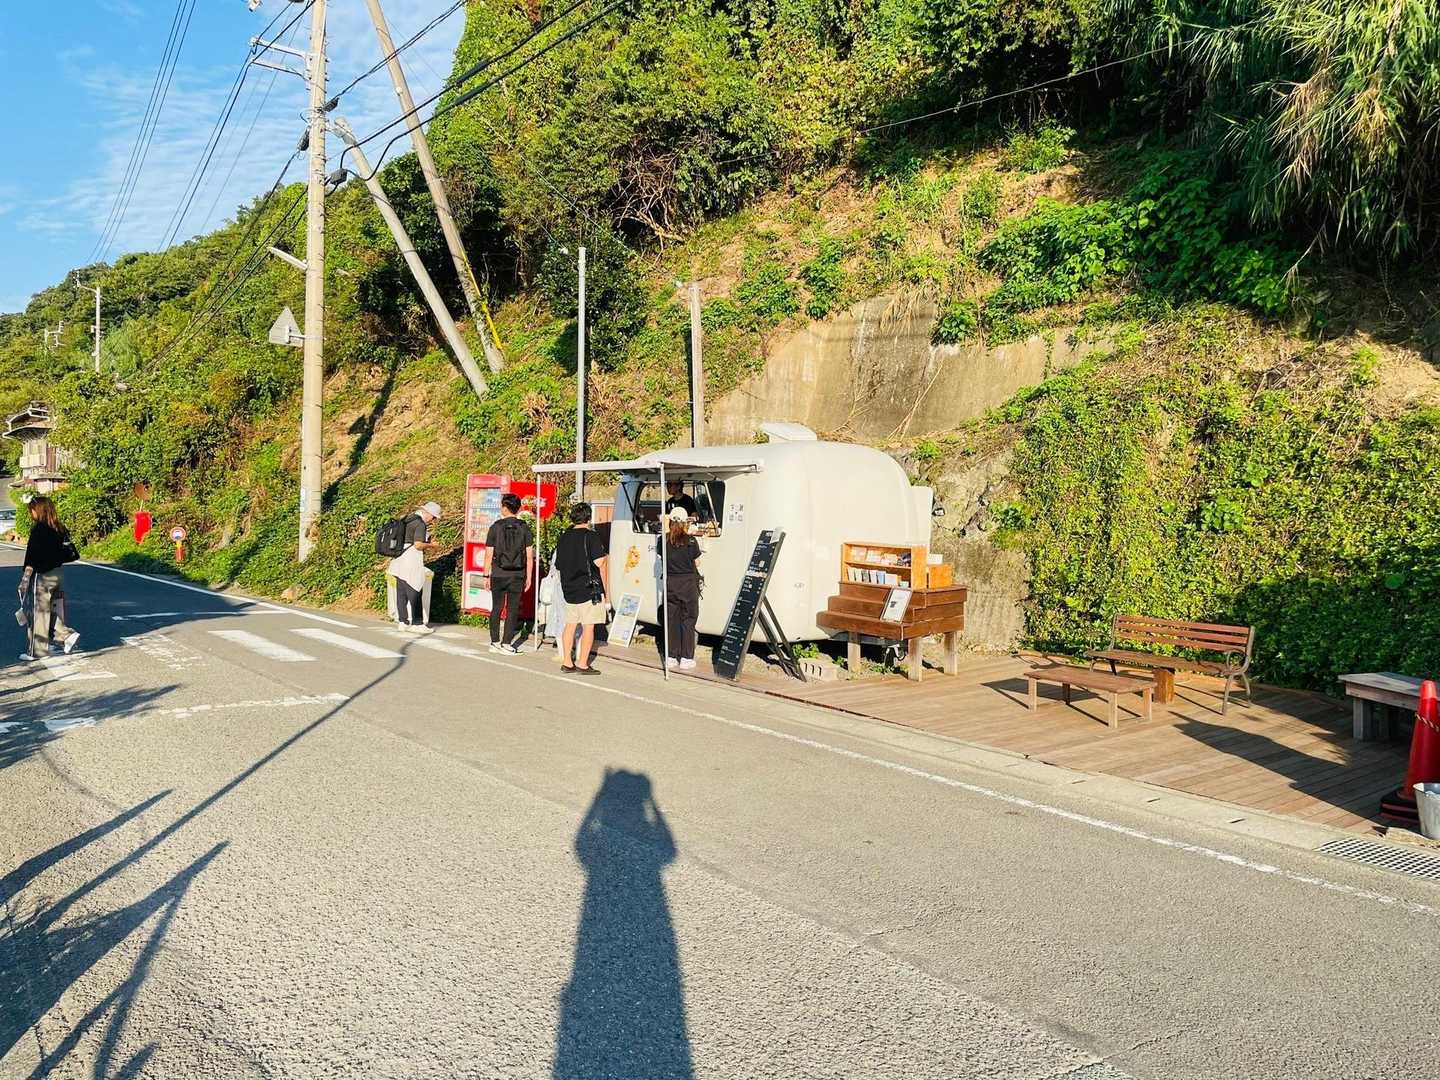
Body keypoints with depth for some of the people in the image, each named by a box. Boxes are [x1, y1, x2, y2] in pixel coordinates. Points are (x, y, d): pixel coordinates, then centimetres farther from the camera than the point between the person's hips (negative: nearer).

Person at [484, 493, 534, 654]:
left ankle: (495, 642, 14)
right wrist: (529, 577, 7)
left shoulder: (496, 527, -3)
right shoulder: (524, 528, -1)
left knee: (496, 608, 10)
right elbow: (529, 556, -2)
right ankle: (506, 644, 3)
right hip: (517, 575, 0)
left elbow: (489, 554, -1)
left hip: (498, 575, 0)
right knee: (512, 610, 4)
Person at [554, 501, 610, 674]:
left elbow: (559, 564, 14)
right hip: (589, 588, -6)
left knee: (570, 625, 13)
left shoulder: (564, 537, 8)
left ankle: (566, 662, 16)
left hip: (568, 589, 6)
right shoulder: (590, 536, -11)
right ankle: (582, 664, 2)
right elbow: (600, 563, -13)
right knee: (588, 627, 1)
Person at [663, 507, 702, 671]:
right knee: (688, 620, 6)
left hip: (670, 583, 3)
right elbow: (697, 563, -2)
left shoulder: (664, 540, -3)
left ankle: (671, 657, 15)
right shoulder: (691, 541, -11)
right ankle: (686, 659, 7)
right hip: (688, 583, -3)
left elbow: (663, 559, 5)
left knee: (671, 620, 11)